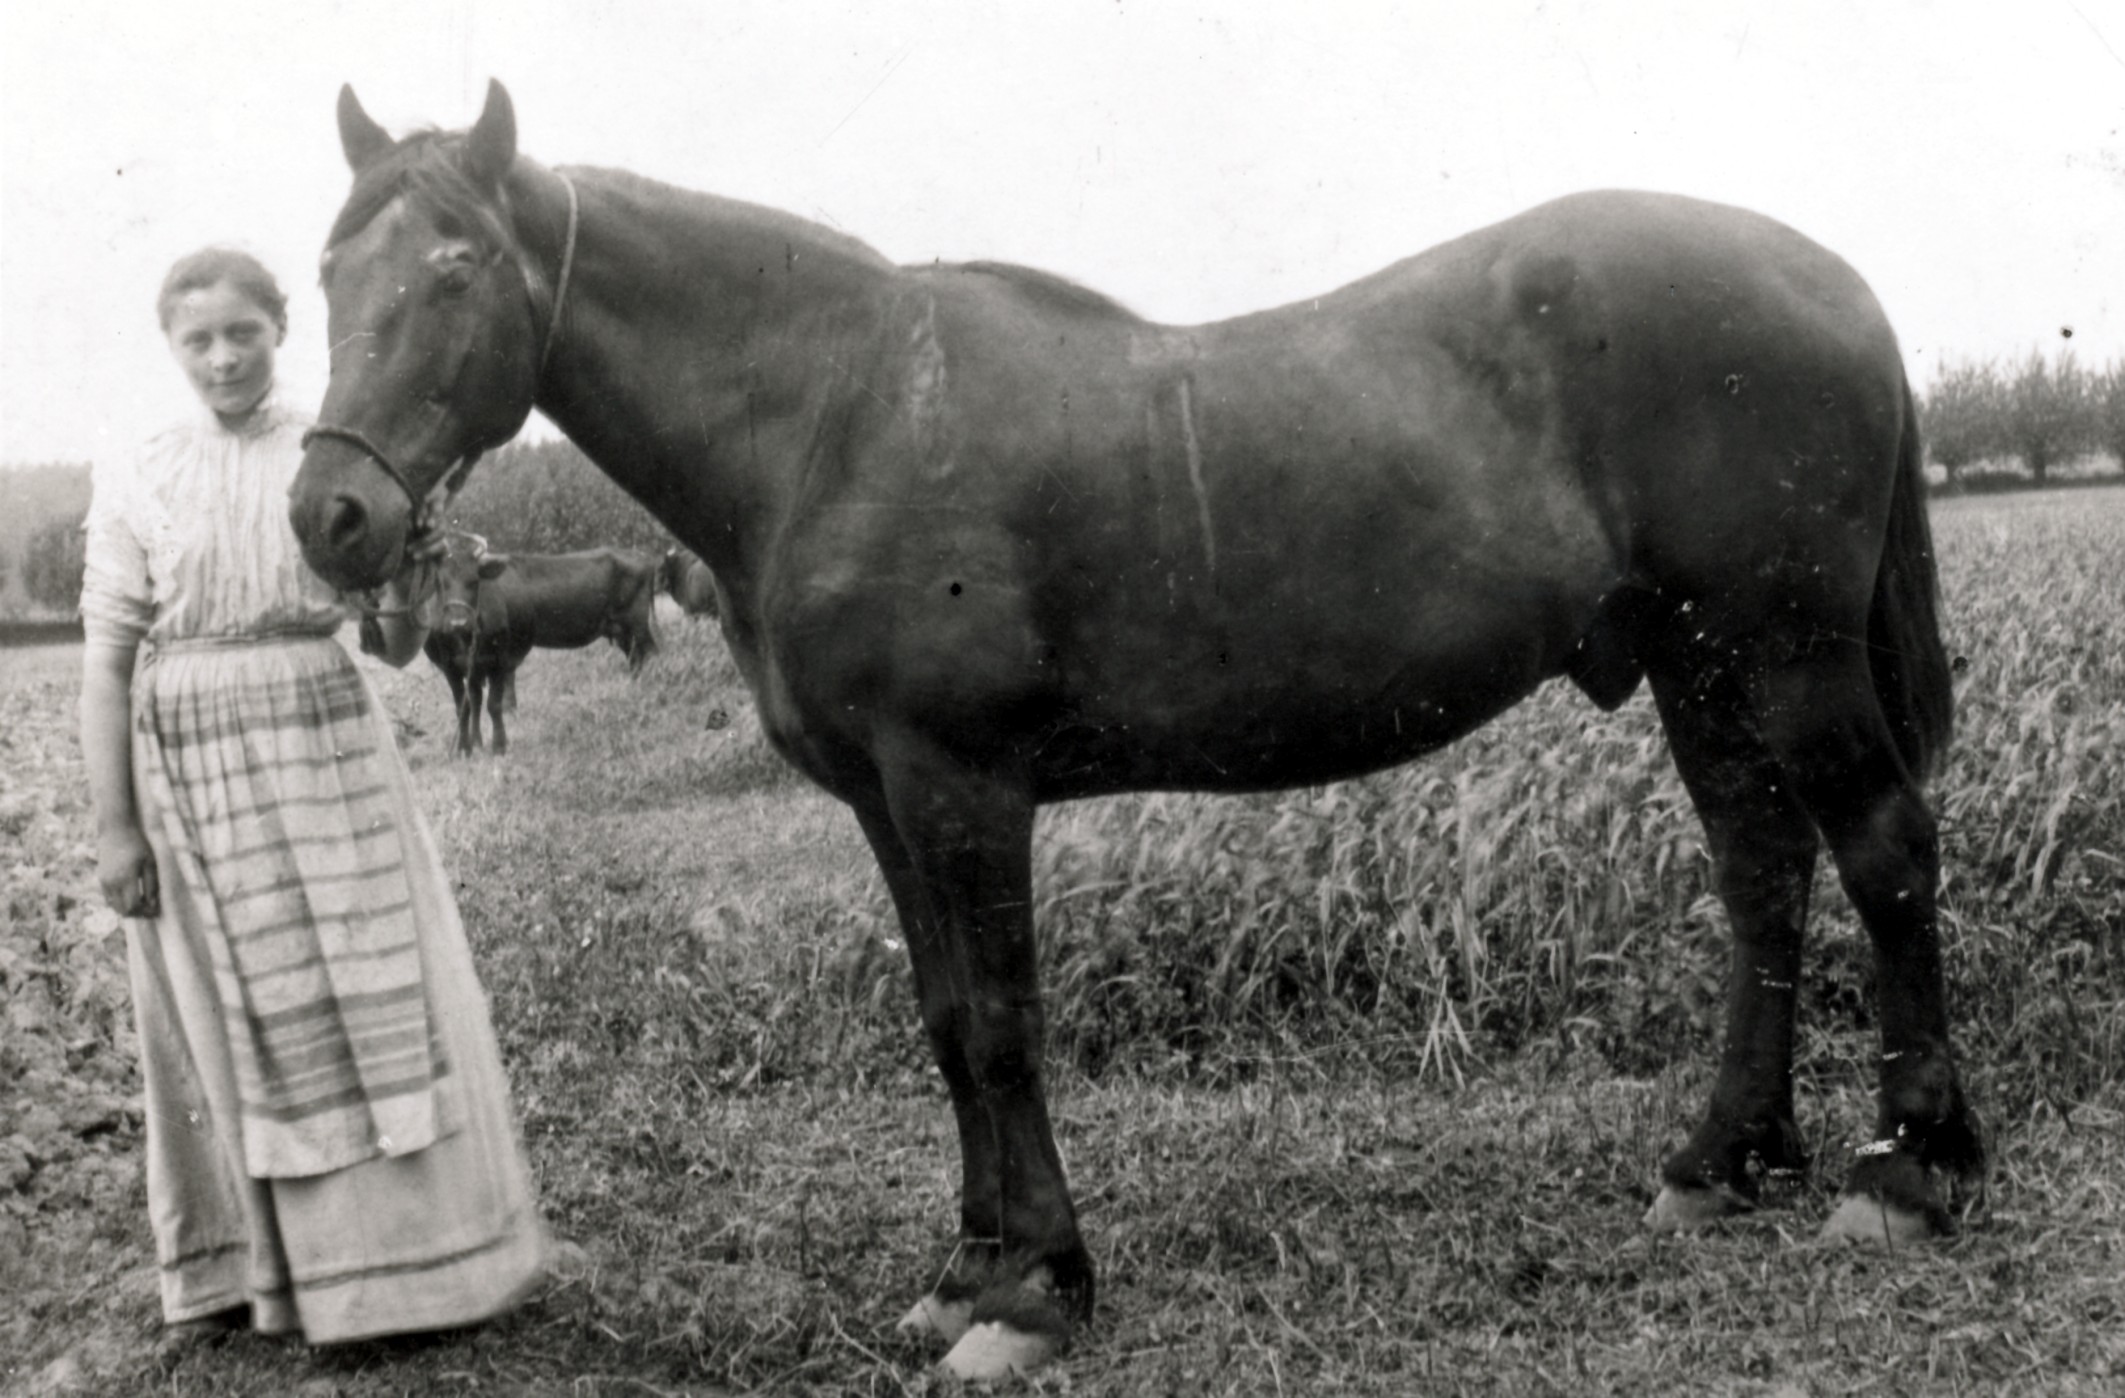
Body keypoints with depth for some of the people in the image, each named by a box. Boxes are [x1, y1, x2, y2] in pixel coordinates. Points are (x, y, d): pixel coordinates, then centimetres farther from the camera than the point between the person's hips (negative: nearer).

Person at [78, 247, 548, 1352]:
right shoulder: (136, 483, 0)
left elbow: (397, 647, 3)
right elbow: (109, 660, -1)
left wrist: (407, 593, -20)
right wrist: (113, 826, -5)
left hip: (327, 743, 0)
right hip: (188, 769, 0)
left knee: (375, 985, 3)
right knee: (226, 1012, 10)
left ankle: (399, 1245, 19)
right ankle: (235, 1269, 26)